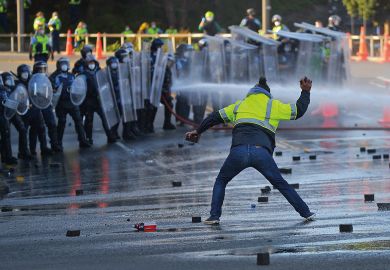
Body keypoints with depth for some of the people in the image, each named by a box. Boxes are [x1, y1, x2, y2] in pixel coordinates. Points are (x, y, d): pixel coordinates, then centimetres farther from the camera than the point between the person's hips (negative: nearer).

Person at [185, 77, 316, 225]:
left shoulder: (240, 105, 26)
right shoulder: (274, 105, 20)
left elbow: (215, 117, 29)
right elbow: (298, 110, 20)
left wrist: (198, 131, 41)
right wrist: (305, 92, 35)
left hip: (238, 152, 0)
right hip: (261, 153, 0)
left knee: (221, 181, 23)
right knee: (281, 185, 16)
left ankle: (214, 216, 11)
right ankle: (306, 213, 17)